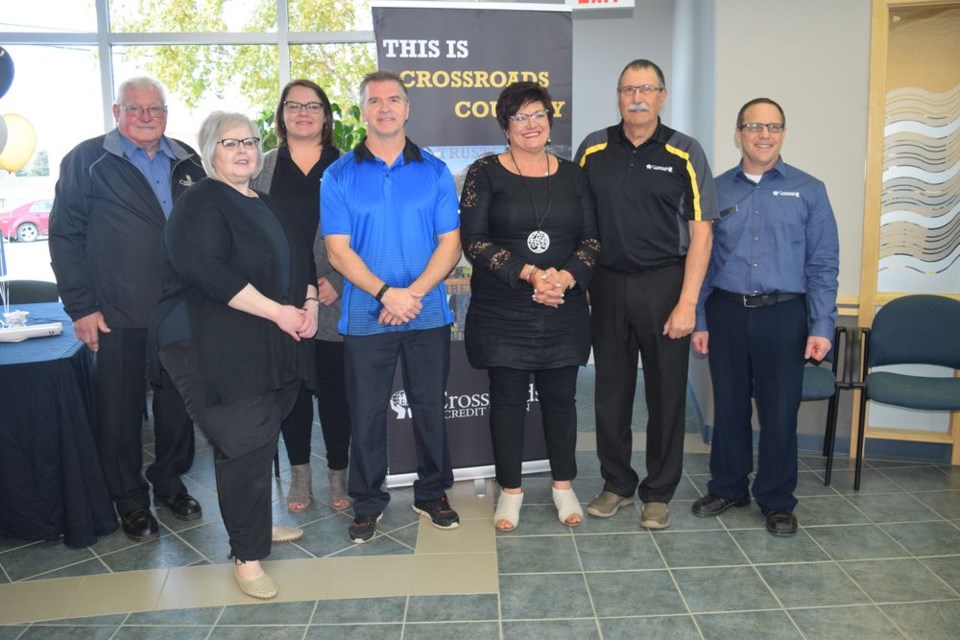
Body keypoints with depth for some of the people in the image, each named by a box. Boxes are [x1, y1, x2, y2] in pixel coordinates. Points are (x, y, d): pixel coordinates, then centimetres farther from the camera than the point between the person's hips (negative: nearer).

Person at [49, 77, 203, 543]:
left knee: (177, 405, 13)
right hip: (119, 317, -3)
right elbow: (65, 236, -3)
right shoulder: (87, 161, -1)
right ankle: (130, 501, 24)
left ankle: (170, 482, 33)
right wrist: (81, 307, -8)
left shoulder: (187, 162, 10)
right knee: (121, 412, 7)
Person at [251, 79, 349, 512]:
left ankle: (338, 473, 19)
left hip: (334, 301, -1)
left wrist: (337, 281, -10)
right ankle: (299, 473, 22)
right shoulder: (263, 168, 9)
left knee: (334, 386, 4)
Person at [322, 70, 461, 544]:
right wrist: (386, 293, -18)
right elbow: (338, 250, -5)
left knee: (430, 408, 11)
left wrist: (414, 292, -15)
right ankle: (367, 503, 25)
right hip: (365, 317, -1)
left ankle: (432, 494, 29)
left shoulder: (434, 172, 4)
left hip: (428, 313, 1)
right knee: (366, 414, 8)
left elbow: (450, 243, -1)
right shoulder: (339, 176, 2)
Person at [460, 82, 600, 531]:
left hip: (563, 310, 3)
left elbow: (592, 238, 7)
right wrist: (528, 274, -17)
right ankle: (510, 489, 23)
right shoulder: (485, 173, 0)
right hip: (502, 312, -2)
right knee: (507, 397, 6)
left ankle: (563, 485, 28)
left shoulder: (572, 175, 9)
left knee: (560, 396, 10)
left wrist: (566, 276, -13)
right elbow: (473, 240, -8)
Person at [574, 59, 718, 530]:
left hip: (663, 284, -2)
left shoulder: (684, 154, -2)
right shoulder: (593, 150, 5)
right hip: (608, 284, 2)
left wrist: (687, 302, -11)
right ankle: (617, 483, 27)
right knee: (611, 390, 10)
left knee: (666, 392, 6)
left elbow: (700, 232, -4)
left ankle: (658, 493, 23)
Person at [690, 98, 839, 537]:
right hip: (726, 312, 1)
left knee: (779, 411, 5)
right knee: (728, 406, 11)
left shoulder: (808, 191, 3)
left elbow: (823, 264, 1)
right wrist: (699, 320, 2)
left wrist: (822, 326, -6)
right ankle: (728, 488, 29)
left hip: (783, 315, -1)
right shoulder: (717, 191, 6)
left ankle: (777, 501, 23)